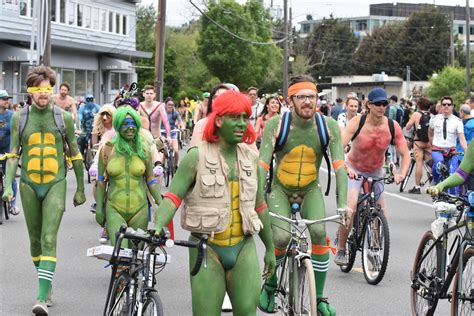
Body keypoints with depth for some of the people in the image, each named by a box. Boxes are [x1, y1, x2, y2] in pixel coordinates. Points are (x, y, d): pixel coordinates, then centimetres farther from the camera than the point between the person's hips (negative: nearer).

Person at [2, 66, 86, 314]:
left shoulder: (63, 117, -1)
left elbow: (75, 154, 7)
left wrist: (80, 189, 10)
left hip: (55, 184, -2)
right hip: (29, 186, 3)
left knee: (49, 240, -14)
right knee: (35, 240, 12)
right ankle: (46, 284, 31)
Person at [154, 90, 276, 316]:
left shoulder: (250, 157, 9)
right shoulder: (197, 157, -5)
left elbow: (259, 205, 18)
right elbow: (173, 197, -12)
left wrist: (270, 248, 22)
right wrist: (157, 228, -30)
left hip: (243, 247, 4)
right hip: (207, 249, -3)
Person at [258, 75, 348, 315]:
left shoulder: (329, 126, -15)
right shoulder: (276, 124, -20)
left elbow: (339, 166, -18)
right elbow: (262, 164, -24)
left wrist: (342, 204, -27)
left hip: (310, 189, 2)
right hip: (280, 188, -1)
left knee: (319, 233, -21)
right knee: (281, 237, -23)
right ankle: (270, 285, 6)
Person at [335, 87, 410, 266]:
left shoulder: (392, 126, -16)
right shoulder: (357, 122, -22)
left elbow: (405, 153, -12)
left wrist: (401, 173, -30)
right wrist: (346, 168, -45)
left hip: (376, 172, 3)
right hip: (354, 170, -3)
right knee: (349, 209, -23)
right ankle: (341, 250, -7)